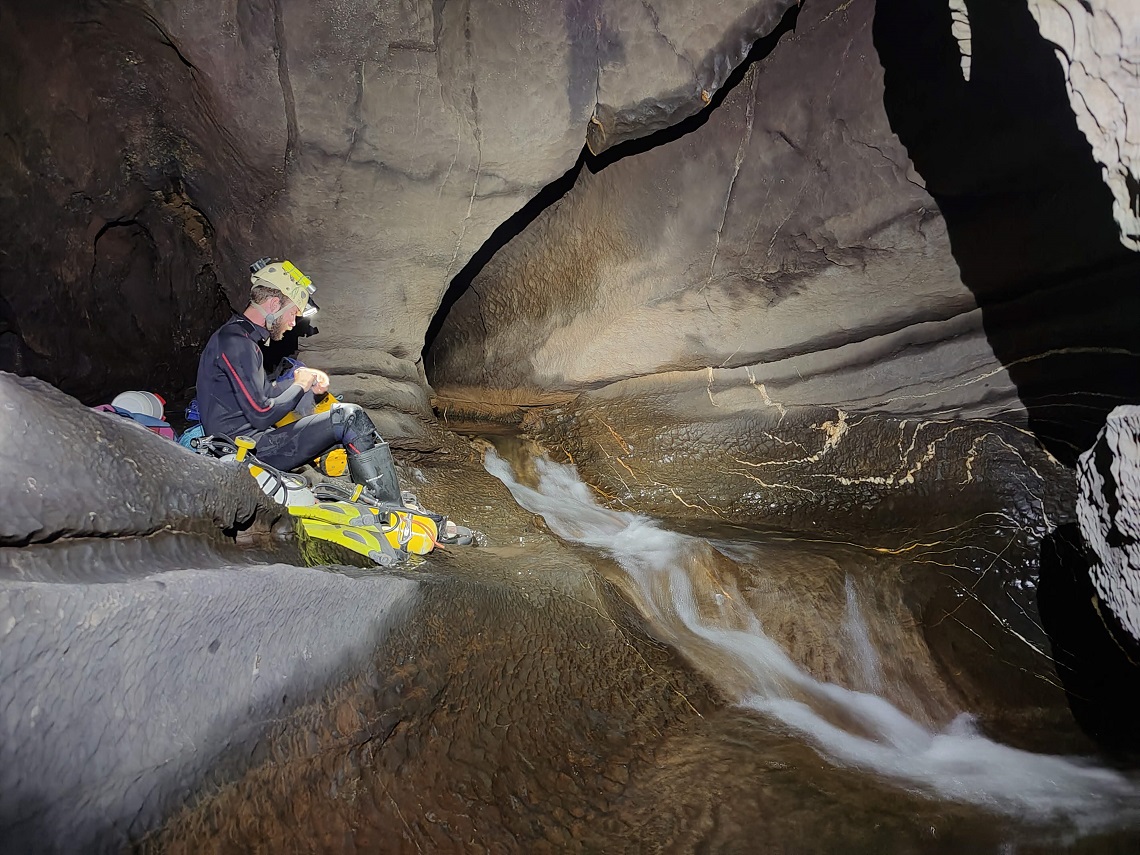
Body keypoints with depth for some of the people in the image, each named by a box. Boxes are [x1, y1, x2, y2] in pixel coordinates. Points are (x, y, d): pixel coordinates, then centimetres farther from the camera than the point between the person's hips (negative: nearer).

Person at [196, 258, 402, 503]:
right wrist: (299, 385, -5)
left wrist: (303, 380, 7)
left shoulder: (238, 334, 14)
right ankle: (392, 509, -13)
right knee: (348, 416, -15)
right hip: (250, 451, -11)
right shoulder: (236, 342, -18)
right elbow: (261, 415, -21)